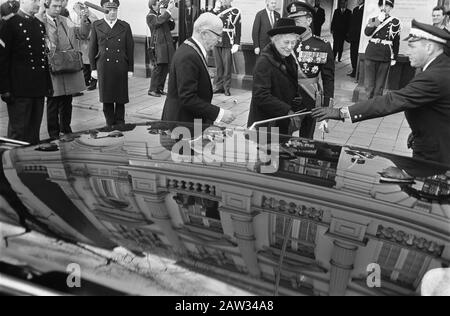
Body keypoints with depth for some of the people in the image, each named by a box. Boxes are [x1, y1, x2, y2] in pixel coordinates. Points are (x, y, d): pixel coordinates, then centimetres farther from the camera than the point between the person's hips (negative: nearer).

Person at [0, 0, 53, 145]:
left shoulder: (40, 25, 16)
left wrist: (48, 84, 15)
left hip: (39, 88, 6)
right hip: (20, 89, -6)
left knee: (35, 130, 12)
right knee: (18, 132, 0)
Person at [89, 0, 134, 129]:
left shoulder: (125, 26, 7)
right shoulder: (96, 25, 7)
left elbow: (130, 48, 6)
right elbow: (92, 48, 7)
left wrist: (130, 69, 1)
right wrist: (93, 68, 1)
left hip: (121, 67, 0)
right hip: (103, 68, 0)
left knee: (120, 98, 4)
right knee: (106, 98, 4)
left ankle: (120, 122, 18)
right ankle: (110, 123, 17)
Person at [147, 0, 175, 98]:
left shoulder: (162, 14, 20)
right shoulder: (150, 16, -3)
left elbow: (171, 27, 18)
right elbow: (159, 21, -23)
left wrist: (169, 17, 2)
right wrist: (168, 10, -20)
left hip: (167, 44, 7)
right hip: (158, 45, -7)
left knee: (165, 67, 5)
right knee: (159, 67, -11)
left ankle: (160, 88, 13)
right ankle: (152, 90, -4)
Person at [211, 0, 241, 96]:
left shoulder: (235, 11, -1)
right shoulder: (217, 10, 12)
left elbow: (238, 29, -5)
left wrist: (236, 44, -11)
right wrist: (215, 9, -7)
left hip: (228, 44, -4)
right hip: (217, 42, 4)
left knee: (227, 66, -1)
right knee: (218, 66, 8)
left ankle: (226, 87, 7)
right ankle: (219, 86, 16)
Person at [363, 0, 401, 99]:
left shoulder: (395, 22, 3)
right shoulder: (373, 19, 9)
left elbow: (396, 41, 5)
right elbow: (367, 32, -11)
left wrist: (394, 58, 4)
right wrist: (378, 21, -19)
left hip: (385, 57, -1)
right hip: (371, 55, 2)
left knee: (379, 85, 5)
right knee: (369, 83, 4)